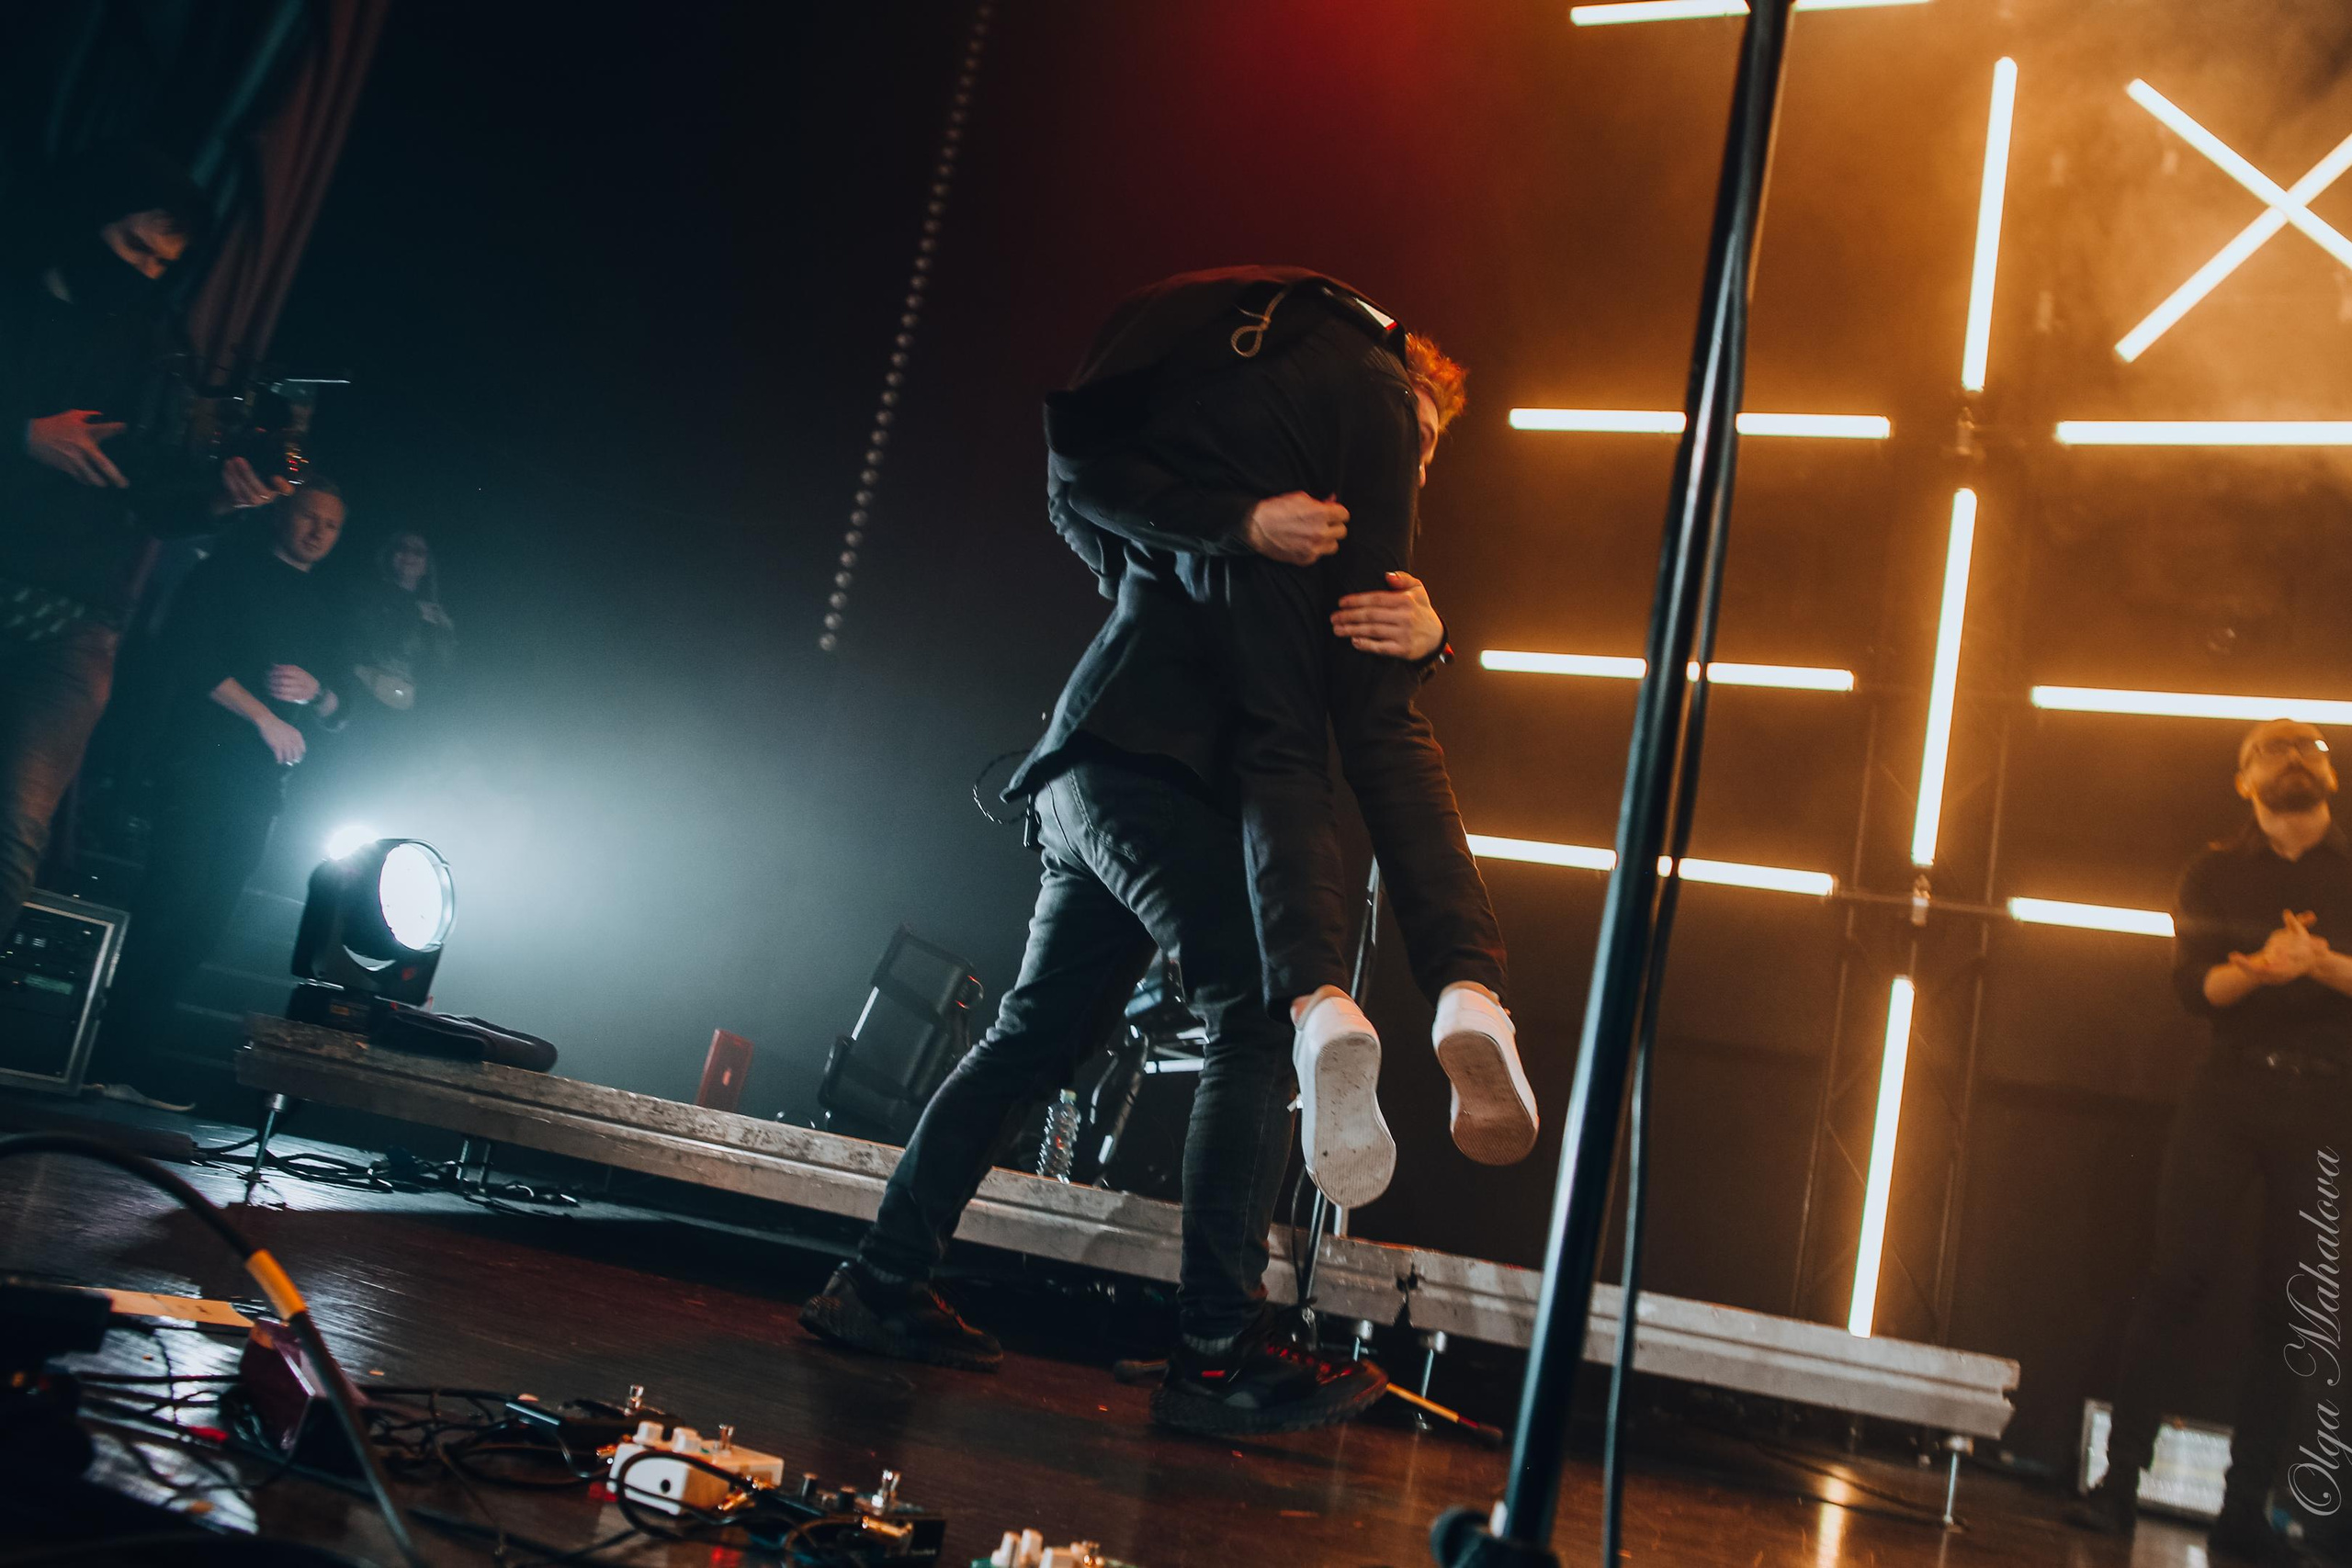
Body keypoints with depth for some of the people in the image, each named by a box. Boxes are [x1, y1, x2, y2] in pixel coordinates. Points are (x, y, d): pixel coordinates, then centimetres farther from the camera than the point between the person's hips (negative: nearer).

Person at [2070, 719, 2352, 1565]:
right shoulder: (2216, 872, 11)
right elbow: (2192, 983, -1)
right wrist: (2259, 967, -20)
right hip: (2229, 1091, 0)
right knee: (2179, 1274, -9)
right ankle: (2121, 1478, -5)